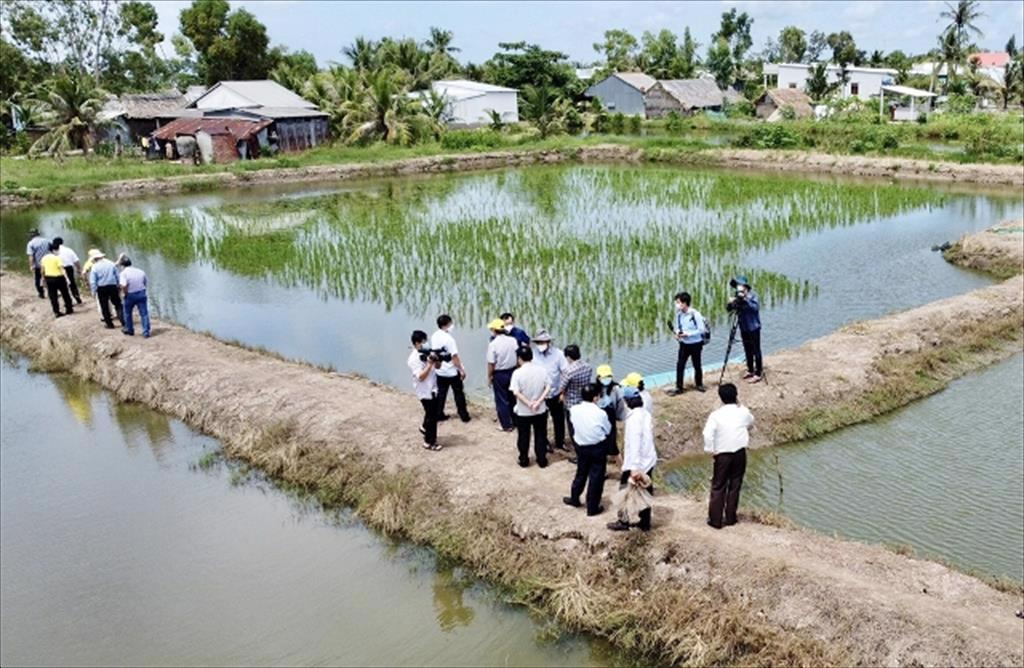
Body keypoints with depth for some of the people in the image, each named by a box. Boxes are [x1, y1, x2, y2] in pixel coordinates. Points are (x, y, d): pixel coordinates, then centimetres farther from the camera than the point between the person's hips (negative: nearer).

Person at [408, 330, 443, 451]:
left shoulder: (426, 353, 5)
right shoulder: (414, 359, -20)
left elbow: (438, 367, 11)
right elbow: (421, 377, -25)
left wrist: (437, 360, -10)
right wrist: (430, 364, -29)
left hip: (432, 389, 8)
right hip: (425, 391, -8)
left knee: (432, 413, 24)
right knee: (432, 416, -1)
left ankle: (425, 428, 49)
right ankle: (429, 442, 11)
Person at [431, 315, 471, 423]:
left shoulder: (434, 337, 0)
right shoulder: (448, 338, -23)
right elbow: (454, 357, -22)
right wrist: (462, 370, -13)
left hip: (440, 371, 7)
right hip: (452, 372, -7)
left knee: (441, 393, 15)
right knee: (459, 394, 6)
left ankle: (439, 415, 20)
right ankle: (464, 416, 13)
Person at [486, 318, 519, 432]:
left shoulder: (493, 344, -19)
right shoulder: (512, 340, -5)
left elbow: (491, 363, -17)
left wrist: (489, 377, -4)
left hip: (499, 374, -5)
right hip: (512, 372, 5)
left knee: (502, 400, 8)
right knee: (512, 398, 20)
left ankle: (506, 425, 14)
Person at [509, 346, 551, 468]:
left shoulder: (517, 373, -15)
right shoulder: (542, 370, -6)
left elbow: (516, 392, -20)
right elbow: (548, 388, -9)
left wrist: (528, 404, -16)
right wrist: (538, 402, -14)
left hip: (523, 412, -2)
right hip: (540, 410, 2)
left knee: (524, 437, 14)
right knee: (541, 436, 16)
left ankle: (524, 460, 27)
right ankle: (542, 460, 24)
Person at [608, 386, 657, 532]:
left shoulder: (634, 418, -22)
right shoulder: (646, 415, 3)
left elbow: (634, 443, -28)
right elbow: (650, 437, 9)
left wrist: (634, 468, -30)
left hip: (636, 464, -8)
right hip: (649, 460, 8)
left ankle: (624, 522, 21)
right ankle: (645, 522, 27)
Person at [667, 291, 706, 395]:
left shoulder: (695, 314, -20)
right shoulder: (679, 313, -4)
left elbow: (701, 330, -17)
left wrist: (688, 334, -24)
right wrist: (677, 333, -12)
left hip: (695, 344, -4)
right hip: (684, 344, 4)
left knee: (697, 365, 12)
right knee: (680, 365, 0)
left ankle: (699, 384, 32)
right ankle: (678, 388, 7)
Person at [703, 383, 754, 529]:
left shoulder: (716, 415, -13)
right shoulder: (744, 412, -3)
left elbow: (708, 434, -22)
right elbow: (751, 424, 20)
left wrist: (711, 450, -9)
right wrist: (740, 405, 20)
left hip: (722, 453, -2)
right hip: (740, 452, 2)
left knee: (718, 487, 7)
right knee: (735, 486, 13)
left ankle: (715, 519, 8)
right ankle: (730, 518, 19)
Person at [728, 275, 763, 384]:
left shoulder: (752, 295, -11)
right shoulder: (738, 297, 6)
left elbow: (756, 307, -26)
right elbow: (731, 309, 6)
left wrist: (745, 299, -31)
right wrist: (731, 303, -15)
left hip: (753, 328, -6)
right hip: (744, 328, 6)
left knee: (756, 351, -4)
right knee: (747, 351, 14)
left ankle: (758, 374, -2)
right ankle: (750, 371, 25)